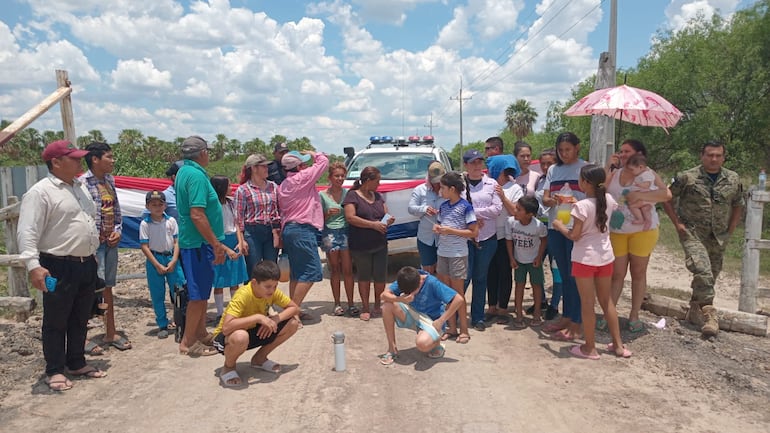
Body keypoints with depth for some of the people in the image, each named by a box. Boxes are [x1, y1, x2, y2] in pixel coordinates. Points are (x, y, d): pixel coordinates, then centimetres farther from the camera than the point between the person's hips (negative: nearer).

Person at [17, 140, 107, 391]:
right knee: (56, 322, 5)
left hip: (87, 265, 8)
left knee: (80, 320, 17)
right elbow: (28, 233, -18)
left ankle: (77, 363, 30)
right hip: (58, 268, -8)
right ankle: (54, 371, 18)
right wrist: (33, 266, -28)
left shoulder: (80, 188, 14)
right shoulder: (40, 192, -12)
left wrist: (93, 258, 21)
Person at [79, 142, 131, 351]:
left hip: (111, 242, 7)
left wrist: (118, 231, 3)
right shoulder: (83, 183, -14)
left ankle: (111, 333, 24)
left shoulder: (109, 181, 10)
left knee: (108, 288, 14)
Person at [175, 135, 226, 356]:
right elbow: (197, 214, -25)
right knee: (199, 294, -1)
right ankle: (188, 343, 8)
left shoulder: (184, 172, 13)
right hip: (199, 242, -10)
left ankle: (201, 334, 29)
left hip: (192, 241, 10)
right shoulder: (196, 175, -18)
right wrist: (216, 243, -20)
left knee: (201, 291, 18)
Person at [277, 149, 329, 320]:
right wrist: (313, 153, 16)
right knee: (312, 271, -7)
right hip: (303, 229, -9)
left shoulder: (283, 185, 16)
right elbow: (323, 161, -2)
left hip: (288, 229, 9)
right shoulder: (303, 177, -8)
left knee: (296, 272, 13)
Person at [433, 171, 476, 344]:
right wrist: (437, 228, -3)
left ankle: (464, 330, 11)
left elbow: (474, 232, -12)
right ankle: (452, 328, 19)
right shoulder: (444, 206, 8)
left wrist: (450, 230, -18)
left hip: (458, 255, -6)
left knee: (458, 292, 0)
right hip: (442, 253, 6)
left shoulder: (465, 207, -10)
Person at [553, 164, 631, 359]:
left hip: (585, 259, -6)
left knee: (587, 304, 5)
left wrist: (559, 226, 0)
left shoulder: (581, 206, -19)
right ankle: (618, 345, 25)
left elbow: (574, 236, -16)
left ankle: (590, 348, 15)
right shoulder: (608, 200, -1)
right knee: (606, 301, 19)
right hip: (605, 257, 6)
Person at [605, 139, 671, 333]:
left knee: (638, 273, 9)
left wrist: (639, 195, -28)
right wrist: (609, 166, -8)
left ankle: (634, 316, 20)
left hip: (643, 230, -2)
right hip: (617, 231, 2)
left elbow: (666, 194, -18)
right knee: (617, 274, 4)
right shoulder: (614, 174, 5)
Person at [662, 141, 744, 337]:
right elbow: (667, 199, 1)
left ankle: (695, 311, 29)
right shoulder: (686, 177, -6)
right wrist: (677, 223, -5)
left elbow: (738, 204, 19)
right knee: (703, 272, -21)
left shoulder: (733, 180, 5)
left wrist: (731, 229, 10)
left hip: (719, 238, 5)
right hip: (692, 233, -4)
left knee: (711, 275, 12)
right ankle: (709, 314, -16)